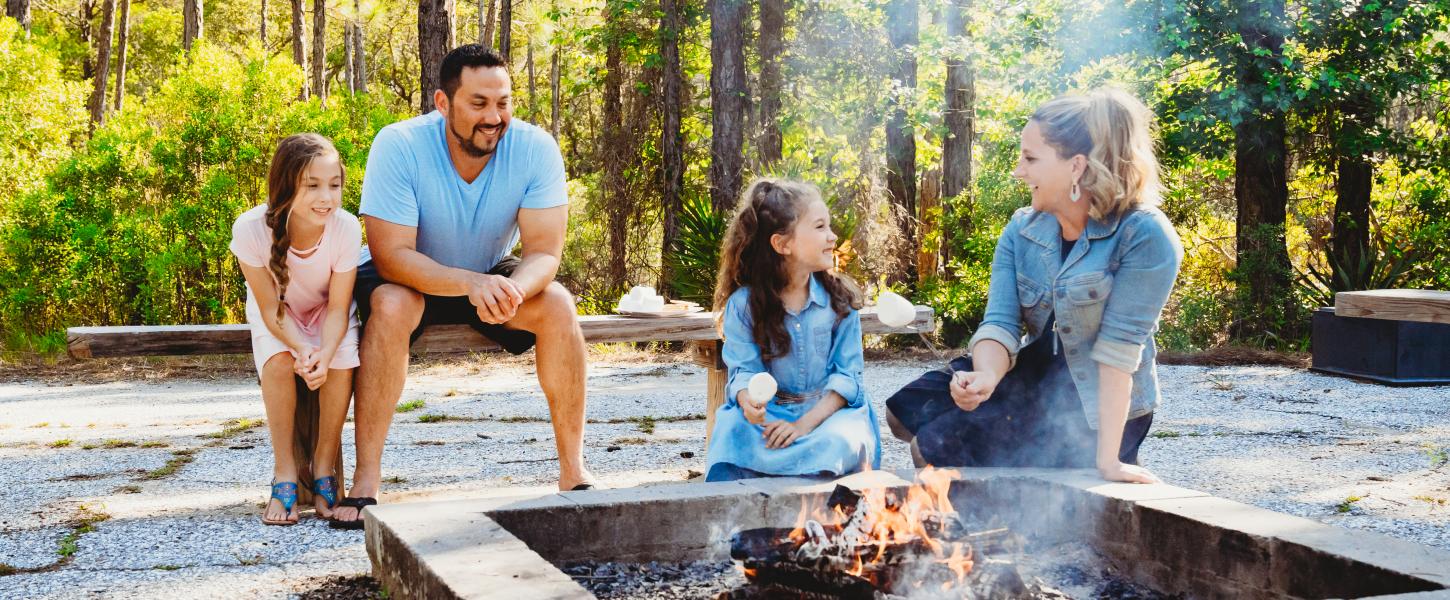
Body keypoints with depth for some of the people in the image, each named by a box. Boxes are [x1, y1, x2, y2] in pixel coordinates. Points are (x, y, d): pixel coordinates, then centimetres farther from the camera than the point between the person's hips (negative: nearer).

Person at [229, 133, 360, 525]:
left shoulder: (346, 228, -31)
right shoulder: (251, 229, -33)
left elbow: (338, 308, -22)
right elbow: (270, 308, -22)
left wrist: (325, 354, -41)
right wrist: (301, 350, -40)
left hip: (328, 312, 1)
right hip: (277, 314, 0)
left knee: (341, 362, -27)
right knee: (278, 361, -30)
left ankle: (324, 467, -8)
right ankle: (284, 472, -16)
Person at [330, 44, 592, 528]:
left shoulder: (536, 148, -22)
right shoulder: (399, 146, -28)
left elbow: (544, 252, -23)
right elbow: (391, 255, -31)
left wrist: (513, 289, -47)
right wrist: (472, 284, -47)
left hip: (493, 275, 2)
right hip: (409, 276, -2)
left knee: (557, 304, -24)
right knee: (391, 306, -35)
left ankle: (574, 470, -16)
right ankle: (366, 479, -28)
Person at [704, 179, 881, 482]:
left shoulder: (840, 299, 0)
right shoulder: (743, 304, -2)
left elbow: (846, 374, -5)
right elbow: (744, 371, -6)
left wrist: (804, 424, -21)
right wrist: (748, 401, -32)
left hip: (829, 411, 0)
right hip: (769, 413, 0)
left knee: (841, 443, -34)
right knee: (732, 431, -32)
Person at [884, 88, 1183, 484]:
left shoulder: (1145, 237, -21)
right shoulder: (1021, 230, -2)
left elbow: (1118, 347, -26)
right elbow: (1000, 323, -12)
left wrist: (1107, 461, -26)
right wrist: (987, 377, -36)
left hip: (1100, 410, -7)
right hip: (1034, 377, 7)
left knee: (940, 446, -18)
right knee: (909, 408, -5)